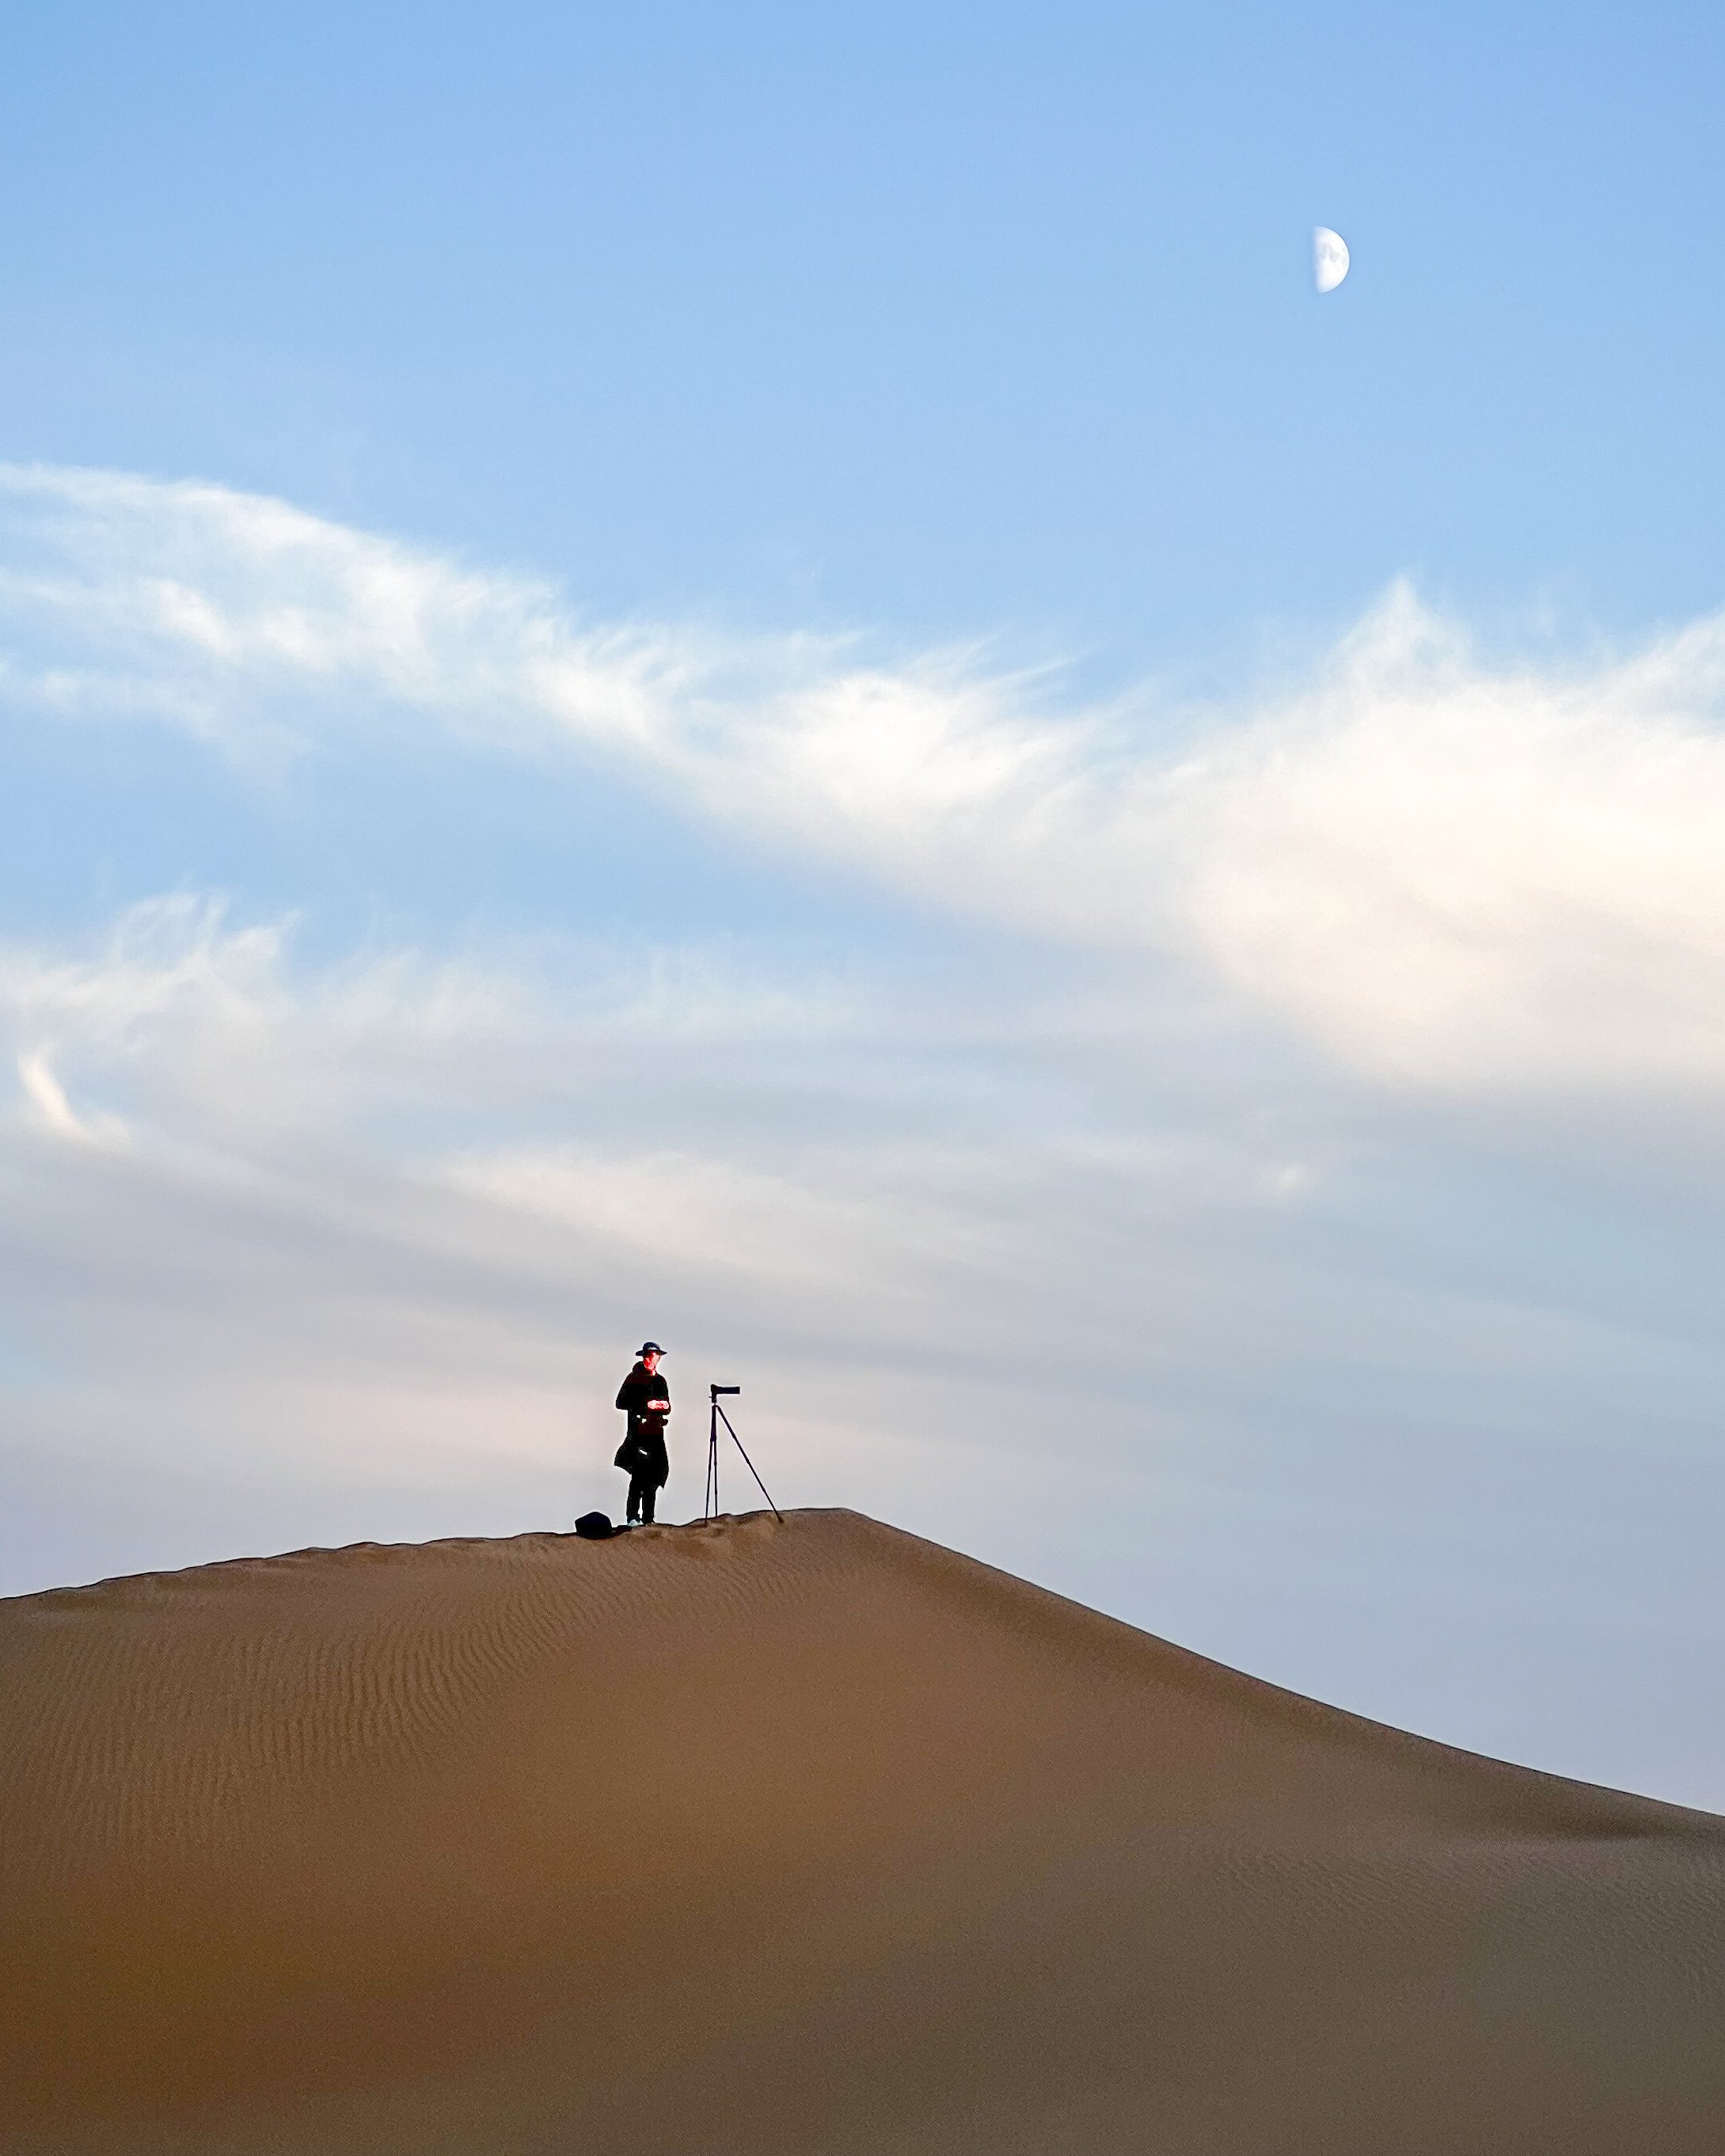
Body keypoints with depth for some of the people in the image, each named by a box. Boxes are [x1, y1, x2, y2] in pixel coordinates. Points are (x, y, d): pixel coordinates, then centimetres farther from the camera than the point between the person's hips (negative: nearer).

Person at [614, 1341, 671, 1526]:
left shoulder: (660, 1380, 18)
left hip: (656, 1433, 6)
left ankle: (648, 1519, 12)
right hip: (638, 1431, -6)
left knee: (653, 1476, 7)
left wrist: (663, 1406, -2)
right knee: (638, 1473, -15)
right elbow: (621, 1402, -6)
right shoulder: (634, 1378, 1)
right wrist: (645, 1405, -15)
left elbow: (667, 1407, 22)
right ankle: (633, 1517, -15)